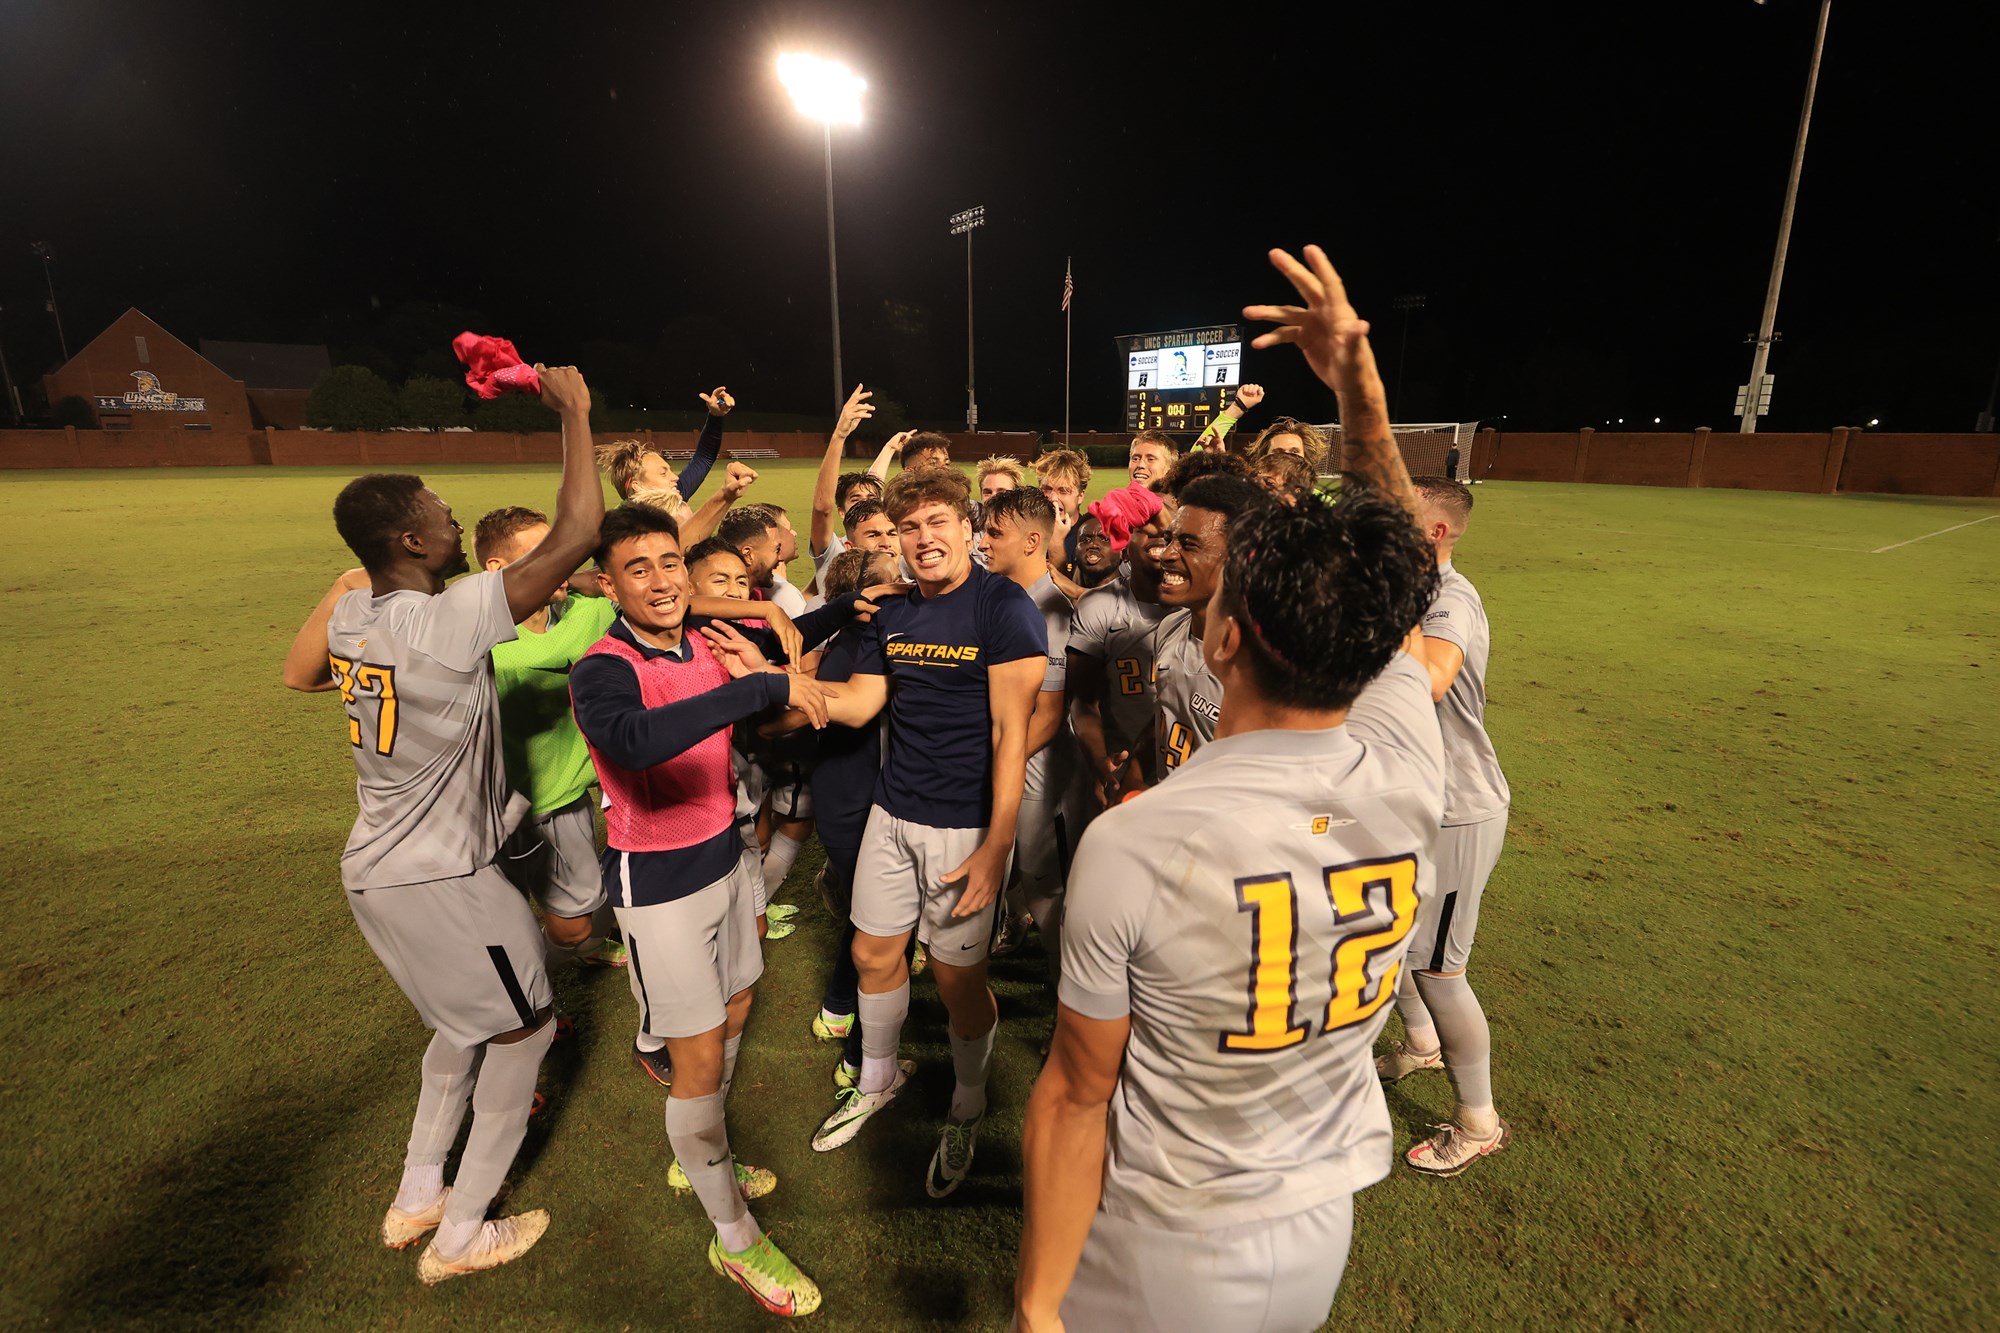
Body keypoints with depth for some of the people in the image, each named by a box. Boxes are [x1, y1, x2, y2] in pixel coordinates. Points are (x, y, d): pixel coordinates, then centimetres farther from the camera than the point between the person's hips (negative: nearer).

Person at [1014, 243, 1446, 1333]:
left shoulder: (1130, 847, -32)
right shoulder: (1408, 768, -20)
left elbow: (1076, 1099, -20)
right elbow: (1395, 586, -2)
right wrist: (1358, 382, 1)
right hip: (1323, 1234, 5)